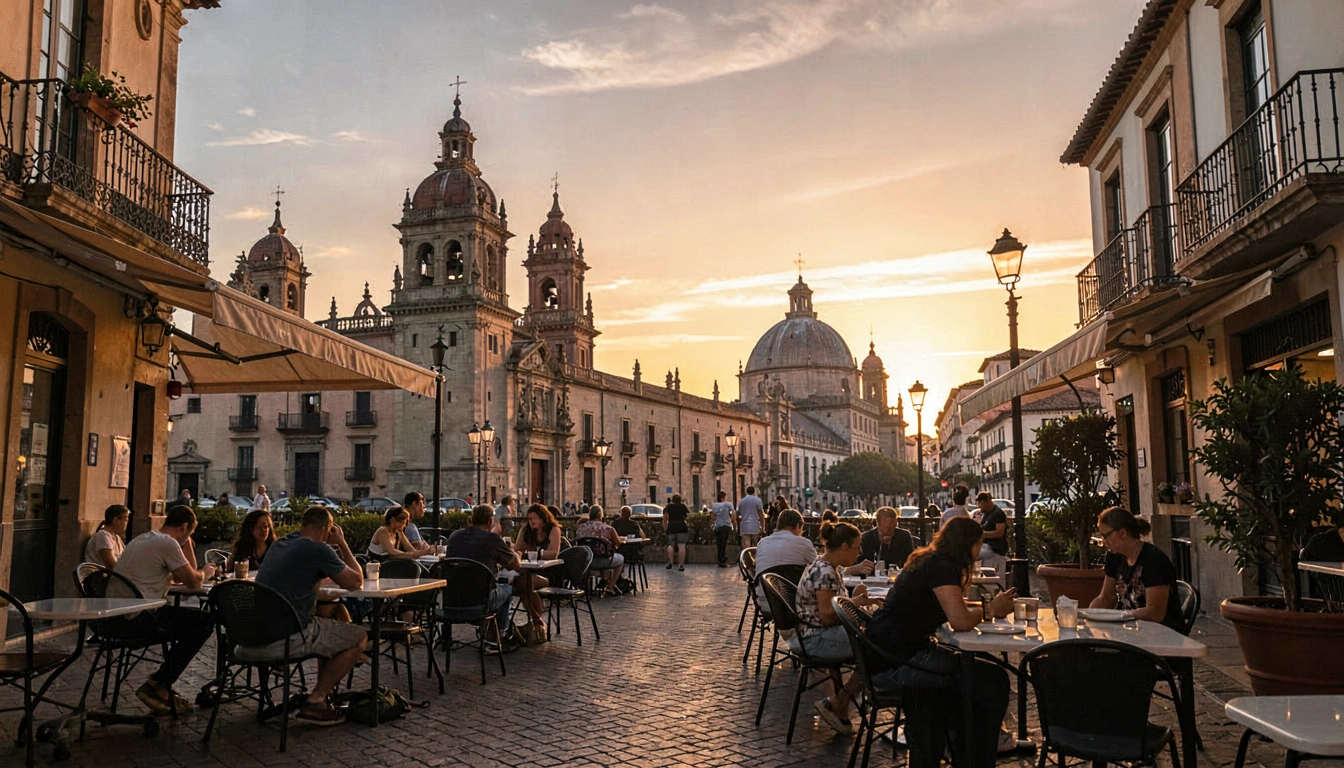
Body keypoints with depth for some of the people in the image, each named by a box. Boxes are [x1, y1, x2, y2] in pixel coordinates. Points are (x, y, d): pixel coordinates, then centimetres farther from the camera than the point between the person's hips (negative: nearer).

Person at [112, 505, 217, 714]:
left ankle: (159, 687, 19)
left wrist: (186, 543, 20)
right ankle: (157, 685, 2)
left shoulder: (142, 539, 20)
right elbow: (194, 582, -8)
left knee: (186, 621, 24)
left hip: (113, 620, 10)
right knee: (204, 622, -2)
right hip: (137, 621, -10)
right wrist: (206, 572, 14)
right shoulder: (168, 543, -11)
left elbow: (179, 577, 25)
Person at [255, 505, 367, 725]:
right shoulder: (318, 549, -10)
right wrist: (342, 544, 8)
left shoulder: (279, 545, 17)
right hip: (285, 638, -9)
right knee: (359, 637, 5)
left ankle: (322, 693, 26)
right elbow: (355, 582, -1)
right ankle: (314, 702, 4)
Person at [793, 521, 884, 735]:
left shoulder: (828, 568, 13)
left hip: (812, 635, 11)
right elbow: (827, 616, -22)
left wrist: (857, 600, 6)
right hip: (816, 638, -11)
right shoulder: (825, 573, -20)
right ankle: (836, 704, -1)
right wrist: (853, 602, -9)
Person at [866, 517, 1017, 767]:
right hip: (895, 663, -11)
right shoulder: (941, 567, -15)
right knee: (993, 680, -7)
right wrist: (990, 610, -5)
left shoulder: (929, 561, 13)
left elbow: (953, 607, 24)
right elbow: (960, 621, -23)